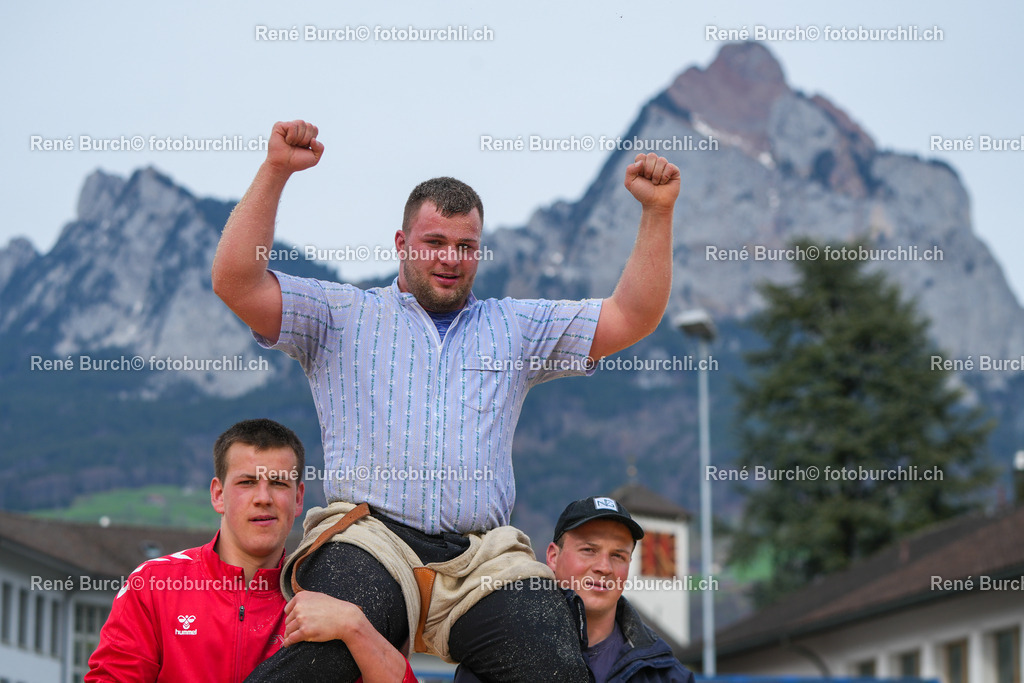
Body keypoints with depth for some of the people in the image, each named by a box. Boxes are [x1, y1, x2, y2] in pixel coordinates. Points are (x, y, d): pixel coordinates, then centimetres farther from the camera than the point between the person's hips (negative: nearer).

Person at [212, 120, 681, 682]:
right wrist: (275, 171, 1)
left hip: (485, 558, 2)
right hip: (368, 542, -2)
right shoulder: (342, 316, 19)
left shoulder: (517, 327, 26)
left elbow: (632, 318, 19)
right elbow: (236, 282, 7)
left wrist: (657, 212, 8)